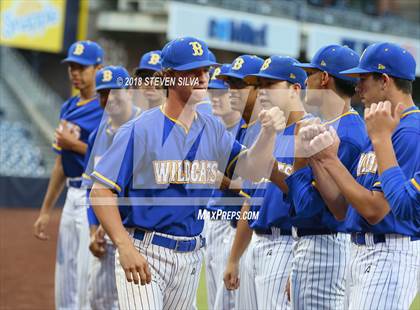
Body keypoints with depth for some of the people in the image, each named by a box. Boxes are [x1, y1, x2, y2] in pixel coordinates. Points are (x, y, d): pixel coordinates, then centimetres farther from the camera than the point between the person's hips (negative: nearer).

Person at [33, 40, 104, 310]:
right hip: (73, 197, 9)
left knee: (88, 282, -11)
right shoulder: (69, 108, 16)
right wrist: (46, 210, 19)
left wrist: (76, 145, -17)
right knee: (65, 284, 11)